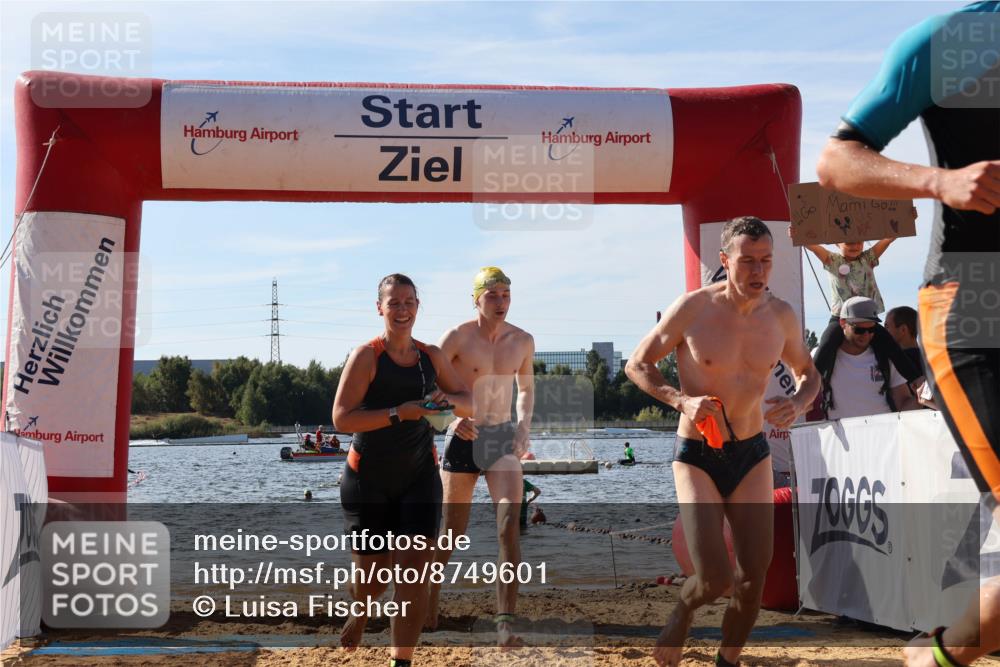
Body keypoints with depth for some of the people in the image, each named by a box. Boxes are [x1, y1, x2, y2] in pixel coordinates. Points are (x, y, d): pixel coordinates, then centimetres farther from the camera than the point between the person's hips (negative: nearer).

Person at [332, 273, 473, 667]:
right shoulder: (367, 356, -10)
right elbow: (341, 419, -19)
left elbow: (470, 404, 13)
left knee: (415, 571, -10)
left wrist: (449, 399, -11)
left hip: (419, 476, 3)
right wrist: (399, 413, -26)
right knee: (373, 574, 8)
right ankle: (359, 612, 44)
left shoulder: (432, 356, 5)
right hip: (369, 479, -3)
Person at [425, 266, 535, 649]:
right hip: (463, 439, -2)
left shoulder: (522, 341, 2)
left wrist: (524, 424, 1)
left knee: (510, 526, -17)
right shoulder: (459, 337, -10)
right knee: (450, 531, 8)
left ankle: (506, 622, -20)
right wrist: (452, 415, -25)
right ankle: (428, 603, 33)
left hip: (503, 438, 2)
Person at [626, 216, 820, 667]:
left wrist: (798, 402, -8)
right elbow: (637, 365, -2)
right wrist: (681, 400, -19)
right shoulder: (692, 309, -13)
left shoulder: (781, 316, -2)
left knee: (753, 582, 5)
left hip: (752, 455, 4)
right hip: (697, 456, -4)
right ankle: (681, 614, 21)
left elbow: (807, 373, 15)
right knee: (713, 580, -14)